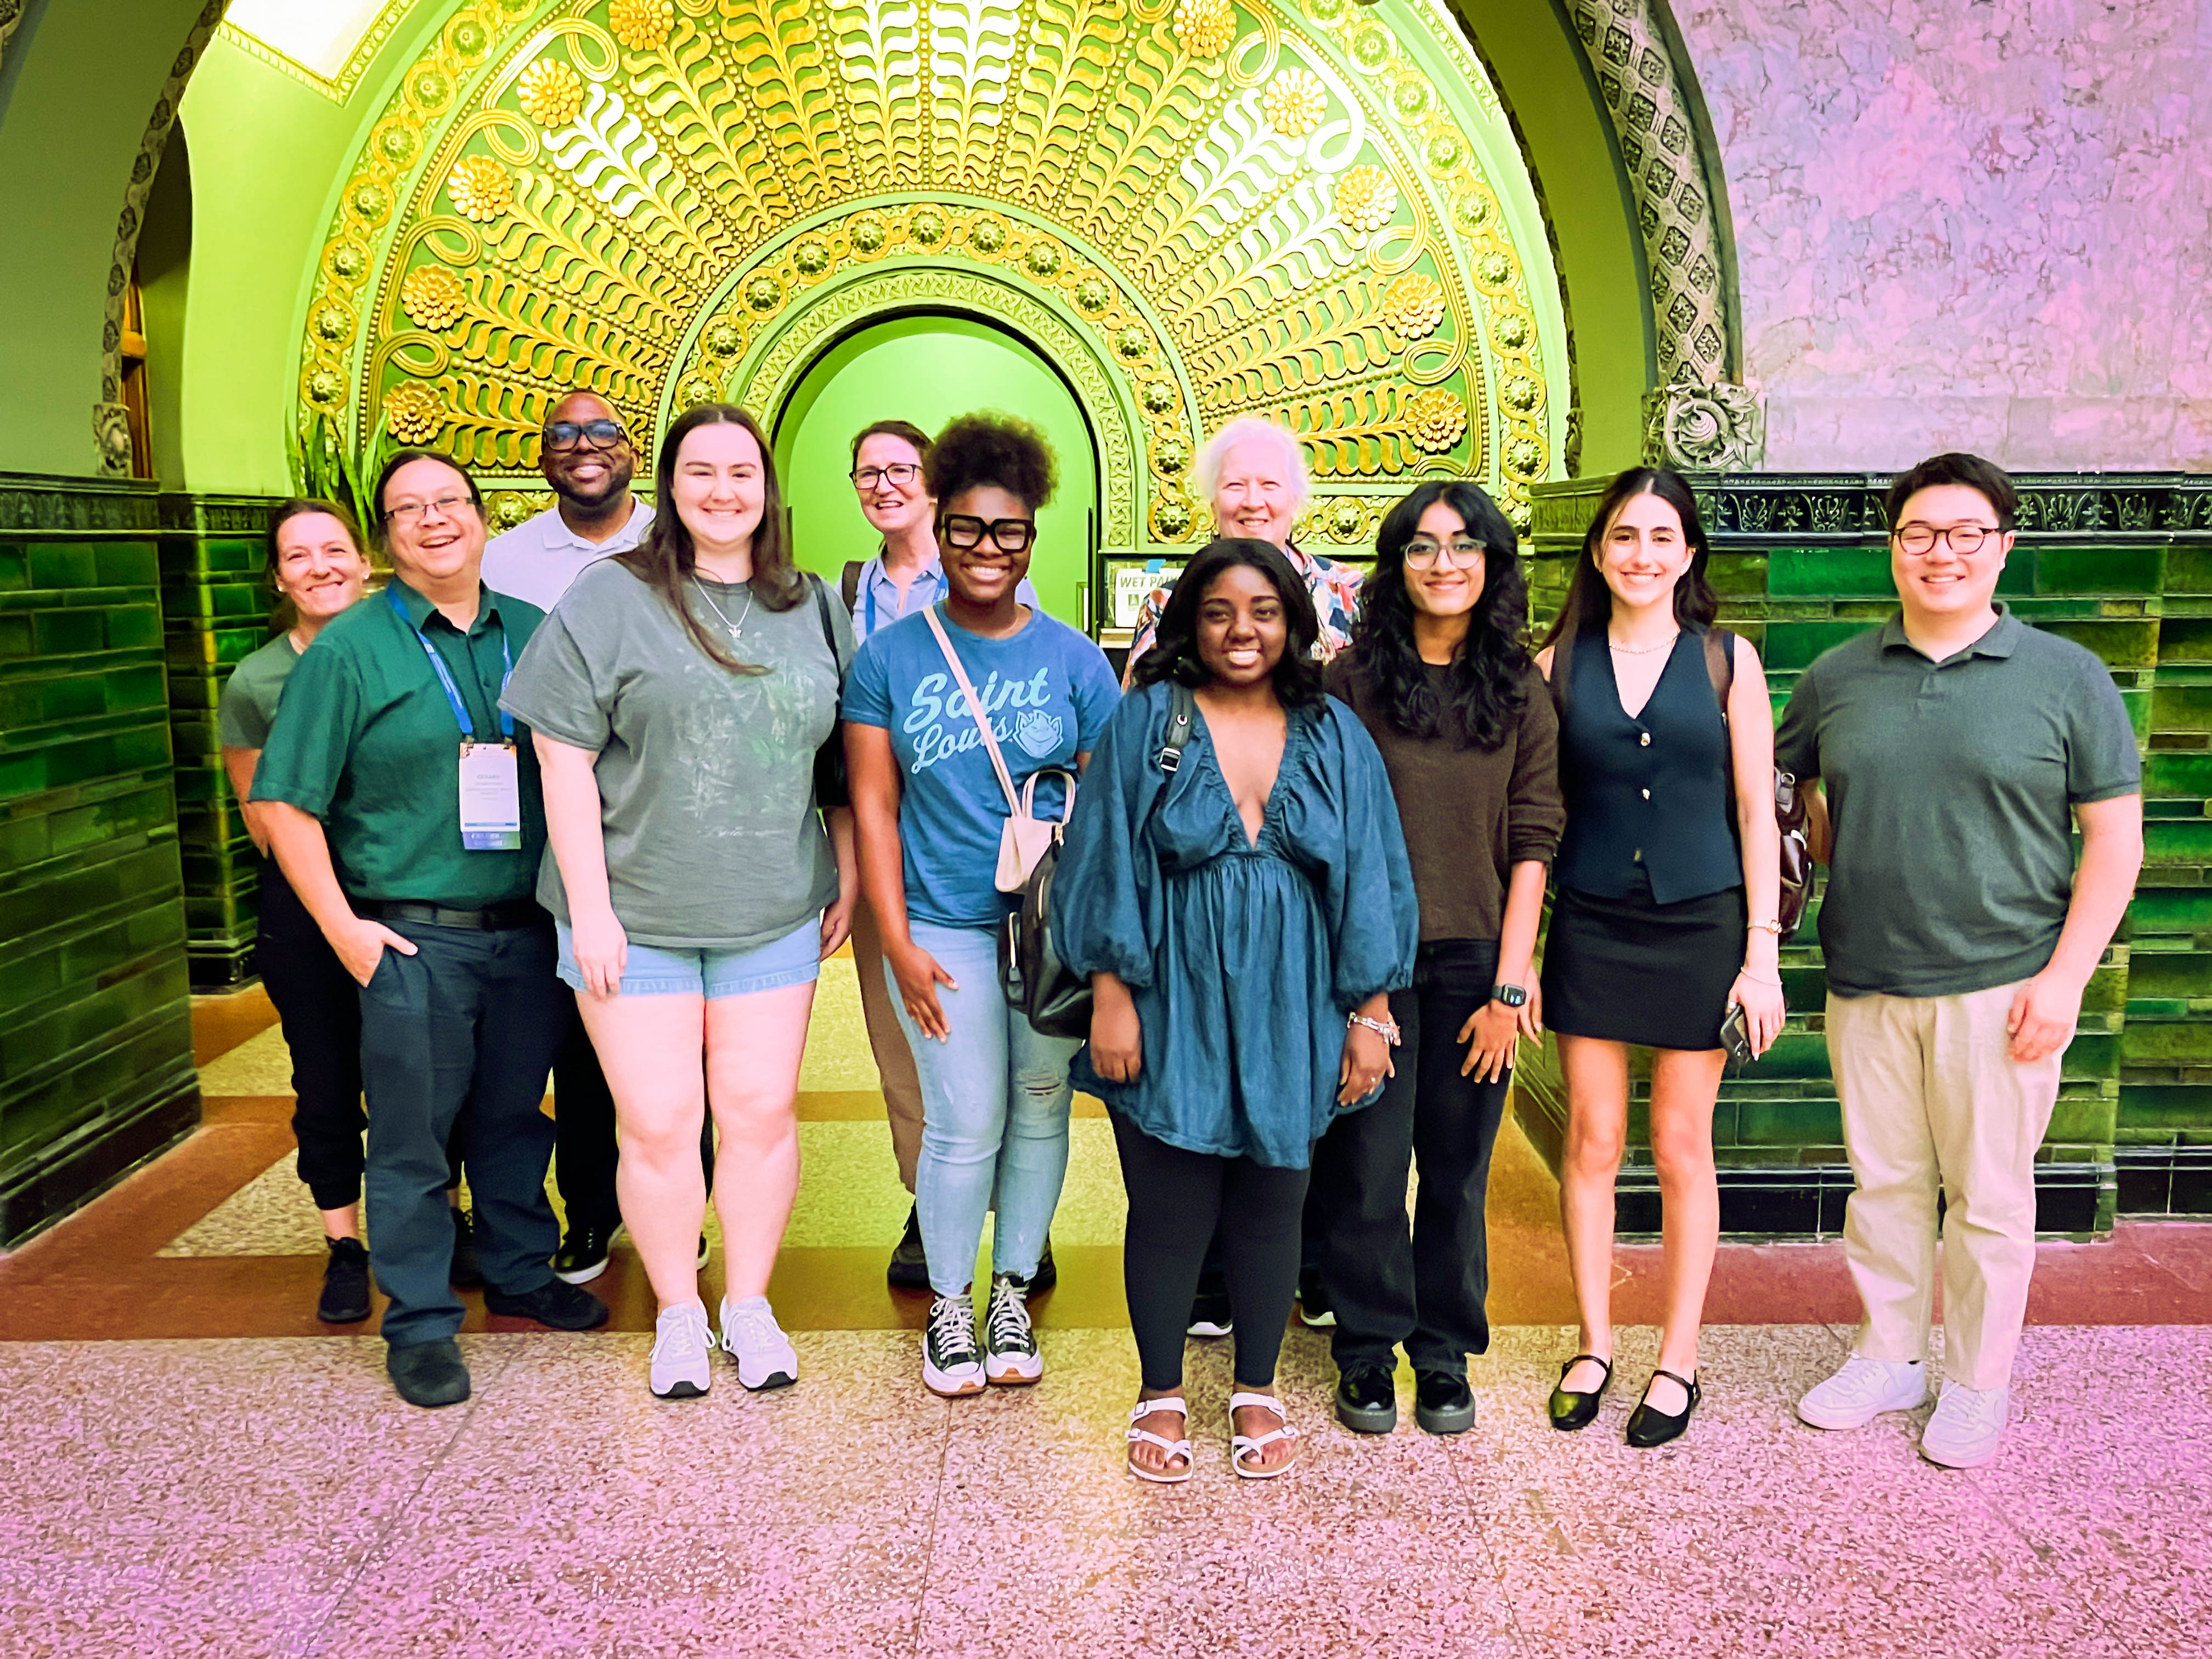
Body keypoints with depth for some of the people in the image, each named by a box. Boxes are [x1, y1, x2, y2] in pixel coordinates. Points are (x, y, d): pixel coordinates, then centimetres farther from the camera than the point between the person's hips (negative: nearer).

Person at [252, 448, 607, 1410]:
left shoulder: (534, 634, 8)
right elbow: (285, 802, -4)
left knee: (515, 1115, 16)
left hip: (528, 929, 4)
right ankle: (420, 1323, 18)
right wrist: (344, 928, -10)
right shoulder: (348, 652, -3)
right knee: (413, 1136, 4)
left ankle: (521, 1272, 34)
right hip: (414, 939, -3)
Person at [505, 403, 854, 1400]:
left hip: (773, 916, 3)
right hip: (636, 916, -3)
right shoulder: (611, 600, -4)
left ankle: (750, 1304, 27)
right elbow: (564, 763, -7)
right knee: (658, 1122, 3)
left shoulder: (812, 610, 8)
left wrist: (847, 879, 10)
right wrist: (589, 907, -11)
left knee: (761, 1111, 9)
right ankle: (677, 1312, 24)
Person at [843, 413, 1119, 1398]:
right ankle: (948, 1305, 21)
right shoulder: (891, 656, 1)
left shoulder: (1071, 657, 2)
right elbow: (873, 806, 0)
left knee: (1039, 1106, 10)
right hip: (943, 926, -1)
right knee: (966, 1124, -1)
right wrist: (897, 942, -6)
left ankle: (1012, 1290, 30)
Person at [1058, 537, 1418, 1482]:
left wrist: (1371, 1011, 2)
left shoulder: (1333, 735, 6)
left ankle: (1256, 1390, 29)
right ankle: (1162, 1395, 24)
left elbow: (1367, 875, 6)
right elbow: (1109, 865, -2)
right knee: (1168, 1208, 4)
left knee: (1271, 1204, 10)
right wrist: (1110, 997, -7)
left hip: (1289, 1011, 2)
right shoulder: (1147, 723, 1)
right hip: (1173, 1004, -2)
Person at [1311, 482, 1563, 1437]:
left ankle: (1444, 1354, 26)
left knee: (1458, 1168, 9)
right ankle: (1367, 1354, 21)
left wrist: (1511, 981, -3)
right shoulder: (1354, 679, -1)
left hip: (1474, 961, 2)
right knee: (1366, 1163, 3)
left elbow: (1532, 843, 3)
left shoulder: (1521, 693, 6)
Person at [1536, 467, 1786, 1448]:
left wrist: (1762, 952, -5)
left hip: (1700, 922, -1)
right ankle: (1593, 1346, 23)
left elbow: (1756, 810, 0)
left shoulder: (1728, 660, 1)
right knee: (1591, 1141, 7)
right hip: (1590, 922, 1)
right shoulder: (1558, 665, 3)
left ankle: (1678, 1361, 21)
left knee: (1682, 1148, 7)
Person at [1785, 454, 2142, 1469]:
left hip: (2000, 987, -3)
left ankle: (1977, 1387, 25)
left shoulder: (2065, 676, -2)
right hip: (1865, 984, 3)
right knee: (1882, 1184, 14)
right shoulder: (1838, 676, 6)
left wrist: (2065, 977, -11)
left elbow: (2115, 835, -3)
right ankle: (1886, 1358, 31)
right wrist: (1823, 858, 1)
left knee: (1988, 1199, 7)